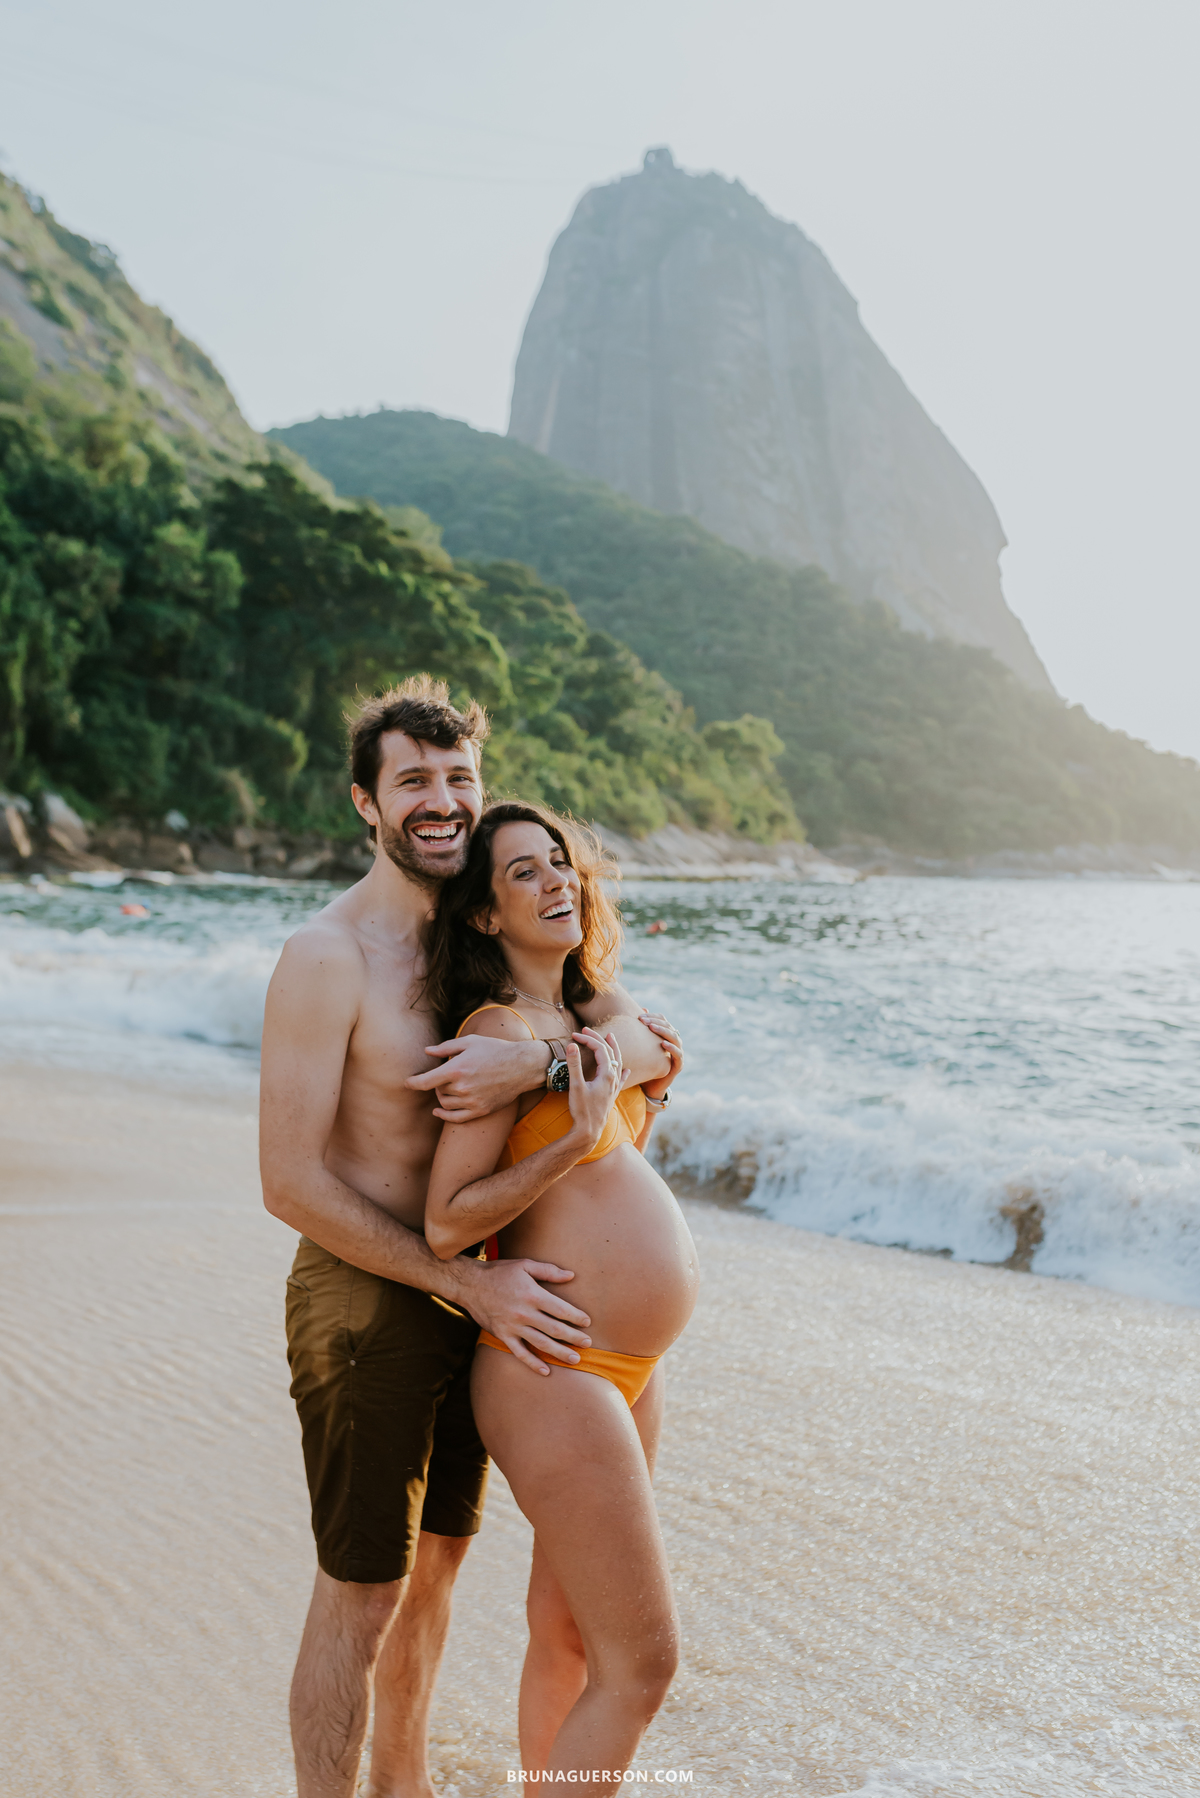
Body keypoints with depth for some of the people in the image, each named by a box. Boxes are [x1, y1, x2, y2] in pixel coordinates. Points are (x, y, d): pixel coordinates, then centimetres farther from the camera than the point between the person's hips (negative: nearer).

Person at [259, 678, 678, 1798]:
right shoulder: (327, 957, -17)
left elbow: (645, 1042, -5)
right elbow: (292, 1183, -20)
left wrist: (535, 1061, -27)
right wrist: (471, 1281, -19)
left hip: (465, 1300, 8)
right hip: (361, 1301, -7)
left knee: (436, 1562, 21)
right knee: (359, 1597, 4)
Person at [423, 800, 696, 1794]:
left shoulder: (577, 1019, 12)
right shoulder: (502, 1027, -15)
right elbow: (447, 1224, -19)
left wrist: (648, 1097, 12)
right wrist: (580, 1135, -22)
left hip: (625, 1366, 9)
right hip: (557, 1372, -9)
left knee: (566, 1637, 19)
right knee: (640, 1662, -2)